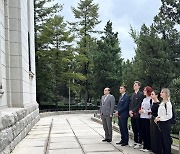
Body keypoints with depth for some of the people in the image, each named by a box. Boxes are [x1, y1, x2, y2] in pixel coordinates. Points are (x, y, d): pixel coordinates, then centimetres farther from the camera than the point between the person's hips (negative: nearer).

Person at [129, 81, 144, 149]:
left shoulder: (141, 94, -9)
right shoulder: (133, 94, 17)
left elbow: (139, 105, -14)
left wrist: (133, 111, -15)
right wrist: (130, 111, 0)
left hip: (137, 114, -7)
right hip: (132, 114, 8)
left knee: (139, 129, 0)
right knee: (134, 129, 12)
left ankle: (139, 143, 6)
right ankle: (135, 141, 21)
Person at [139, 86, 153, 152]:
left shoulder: (151, 99, -8)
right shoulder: (144, 99, 17)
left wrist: (144, 111, -13)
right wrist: (140, 110, 5)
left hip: (148, 117, -8)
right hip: (142, 117, 8)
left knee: (148, 132, -3)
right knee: (143, 132, 8)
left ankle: (148, 147, 5)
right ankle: (145, 146, 16)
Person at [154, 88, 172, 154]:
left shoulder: (168, 103, -15)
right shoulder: (162, 103, 11)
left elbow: (169, 116, -18)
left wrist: (160, 119, -16)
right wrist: (157, 118, 2)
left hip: (166, 123, -8)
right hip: (161, 123, 8)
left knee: (166, 139, 0)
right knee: (162, 139, 14)